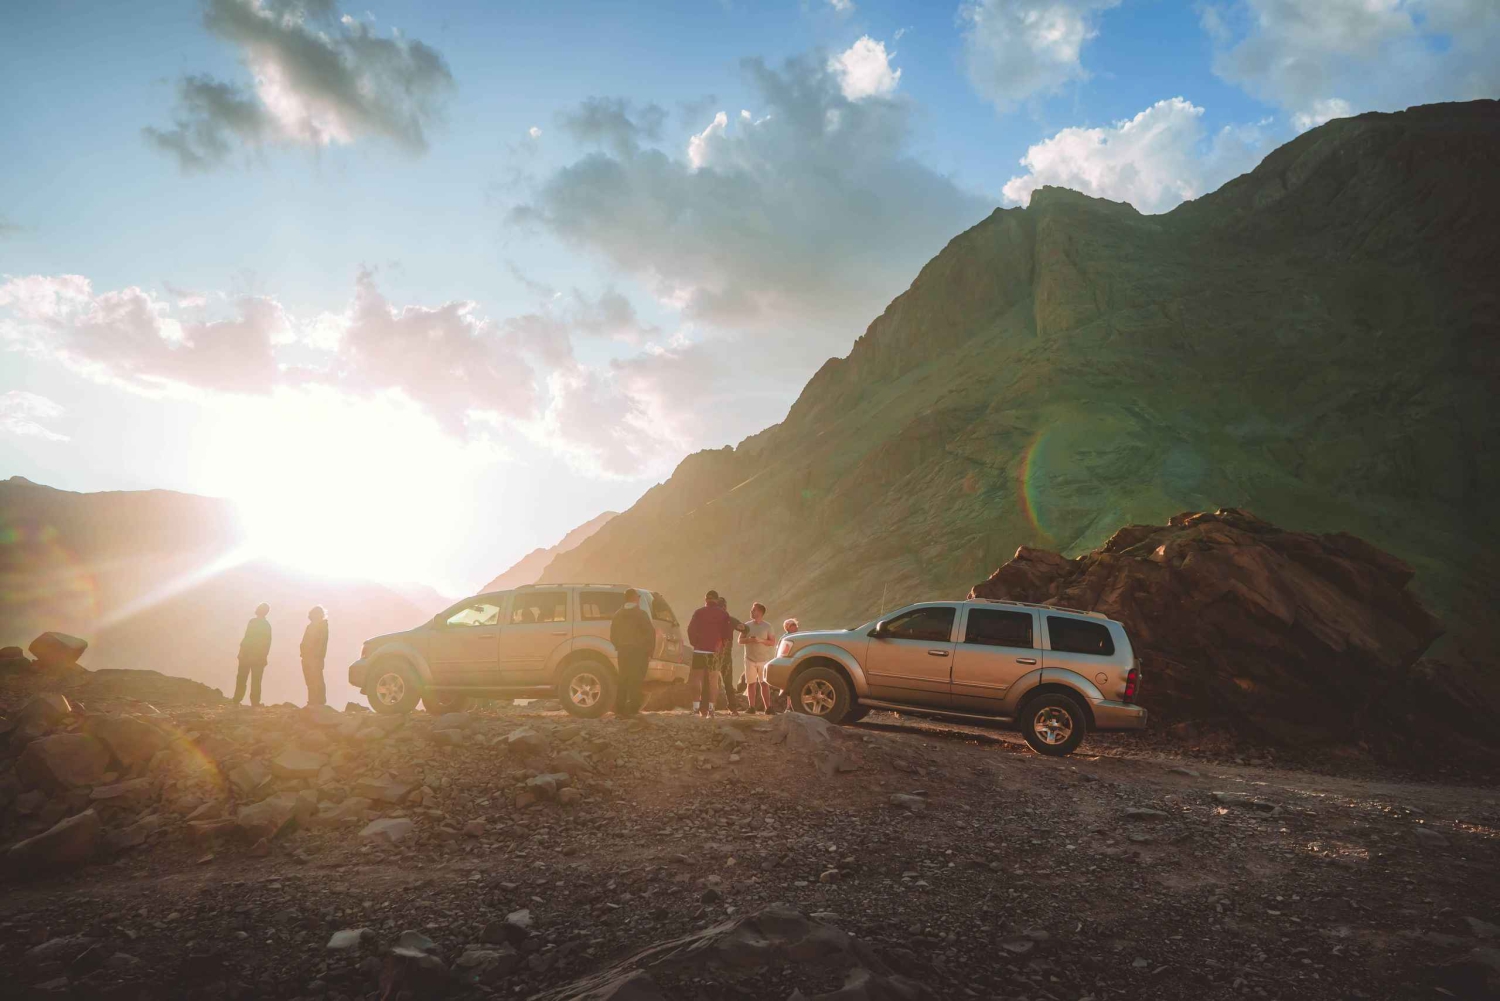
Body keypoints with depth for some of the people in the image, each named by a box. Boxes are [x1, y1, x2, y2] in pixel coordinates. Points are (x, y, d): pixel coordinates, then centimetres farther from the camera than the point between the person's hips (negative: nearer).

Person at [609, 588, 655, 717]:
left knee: (623, 680, 11)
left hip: (623, 652, 5)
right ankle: (632, 709, -5)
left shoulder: (618, 615, 9)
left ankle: (619, 708, 9)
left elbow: (613, 635, 11)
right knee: (636, 681, -3)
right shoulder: (641, 614, -8)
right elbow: (650, 633, -12)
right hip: (638, 652, -5)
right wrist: (649, 651, -4)